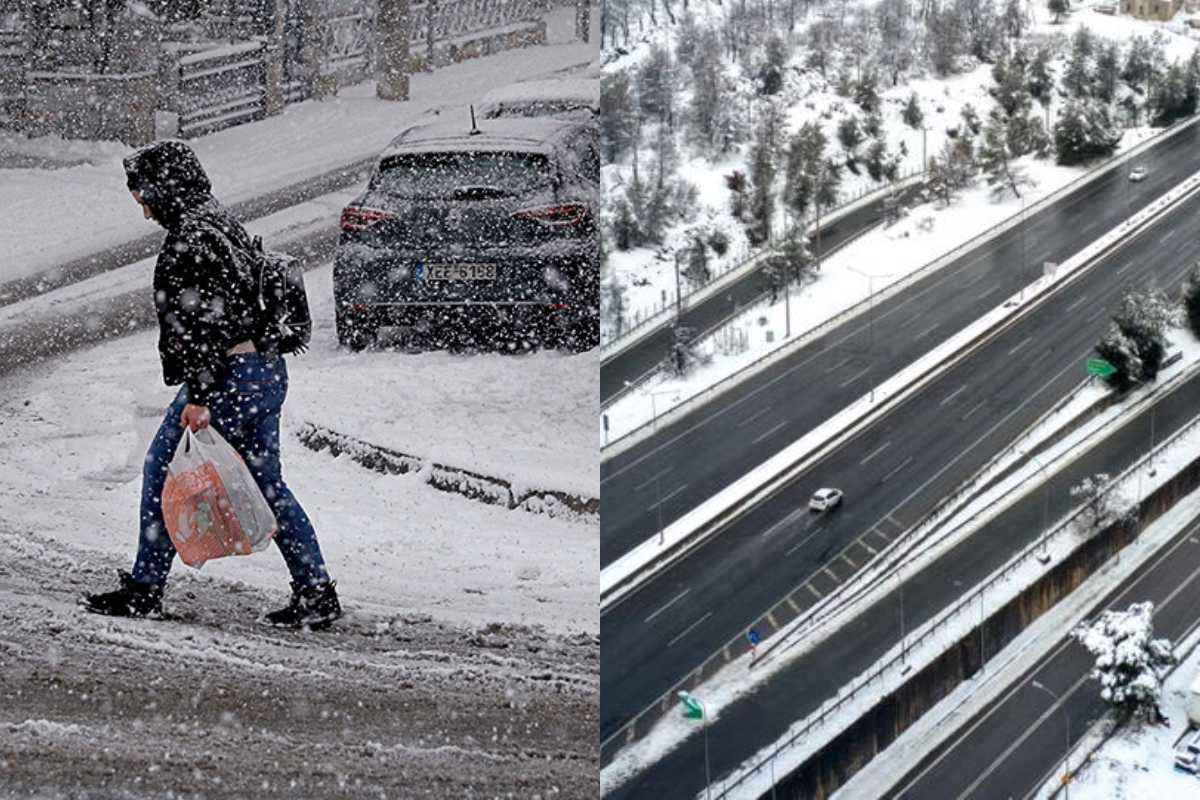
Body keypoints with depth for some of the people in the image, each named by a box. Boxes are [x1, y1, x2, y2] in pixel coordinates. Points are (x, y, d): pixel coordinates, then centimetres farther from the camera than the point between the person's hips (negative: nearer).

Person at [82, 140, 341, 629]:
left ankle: (144, 591, 12)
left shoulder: (188, 241, -15)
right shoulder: (223, 224, 16)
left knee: (163, 472, 4)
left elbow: (204, 323, -22)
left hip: (228, 375, -10)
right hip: (269, 369, 10)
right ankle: (317, 593, 9)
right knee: (266, 483, 12)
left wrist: (198, 398, -23)